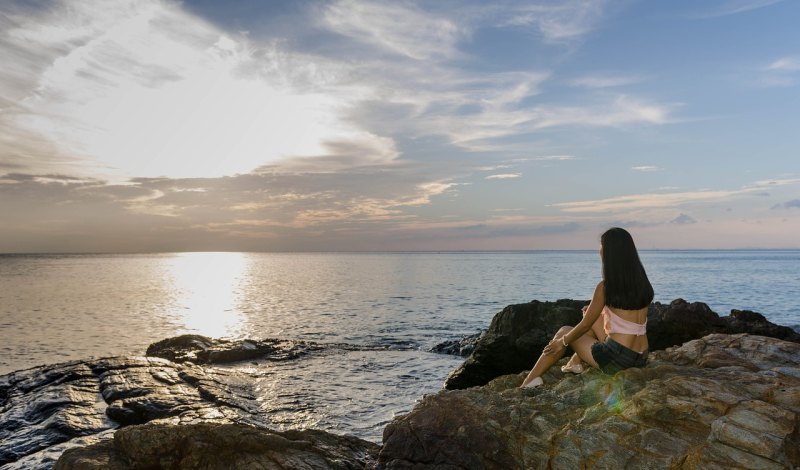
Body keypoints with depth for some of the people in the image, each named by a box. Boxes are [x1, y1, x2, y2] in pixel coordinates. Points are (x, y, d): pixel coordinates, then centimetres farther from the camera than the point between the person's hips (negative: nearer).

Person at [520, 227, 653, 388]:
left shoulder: (605, 287, -15)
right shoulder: (642, 283, 4)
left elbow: (585, 325, -6)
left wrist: (562, 342, 10)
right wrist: (596, 310, 29)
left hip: (616, 359, -7)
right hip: (640, 359, 7)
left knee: (564, 332, 15)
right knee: (595, 318, 26)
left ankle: (530, 381, 22)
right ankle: (575, 363, 32)